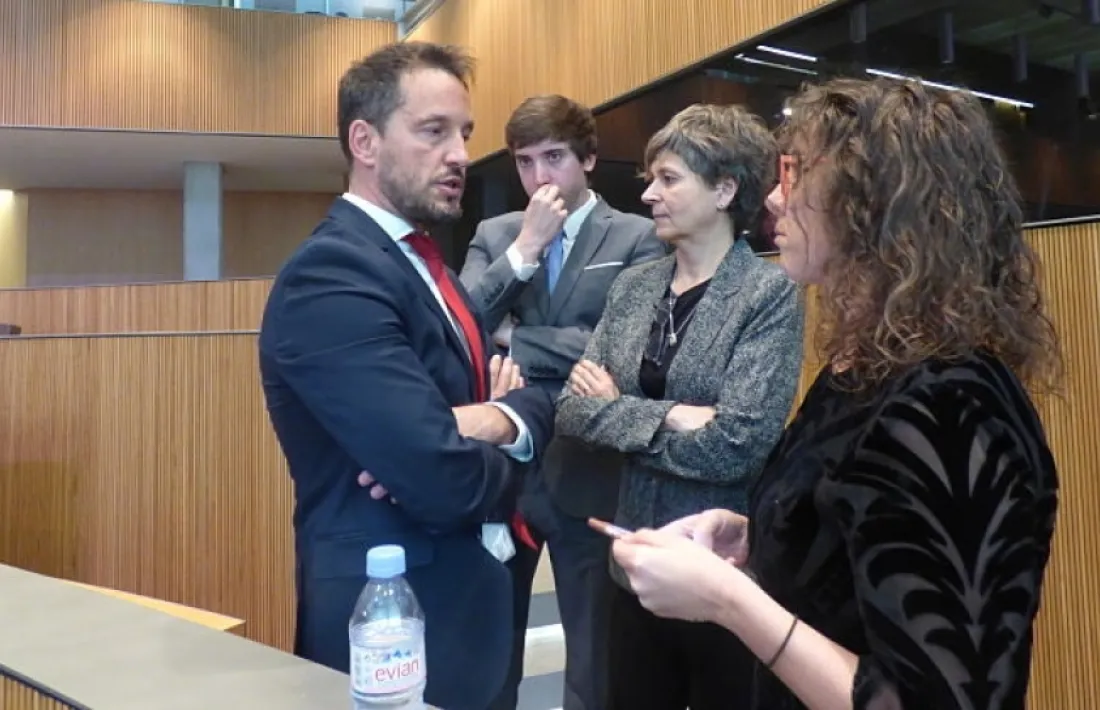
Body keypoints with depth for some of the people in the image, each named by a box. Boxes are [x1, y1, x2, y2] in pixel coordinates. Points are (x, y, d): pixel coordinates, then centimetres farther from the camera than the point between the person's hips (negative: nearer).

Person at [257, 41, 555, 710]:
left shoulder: (427, 265, 9)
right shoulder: (330, 275, -21)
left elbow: (539, 399, 6)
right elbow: (447, 484, -29)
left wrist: (499, 418, -16)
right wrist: (500, 454, -7)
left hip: (467, 609, 9)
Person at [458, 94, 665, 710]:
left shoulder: (638, 238, -4)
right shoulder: (494, 235, 7)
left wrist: (512, 340, -11)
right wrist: (524, 249, -14)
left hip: (589, 475, -3)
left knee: (596, 652, 14)